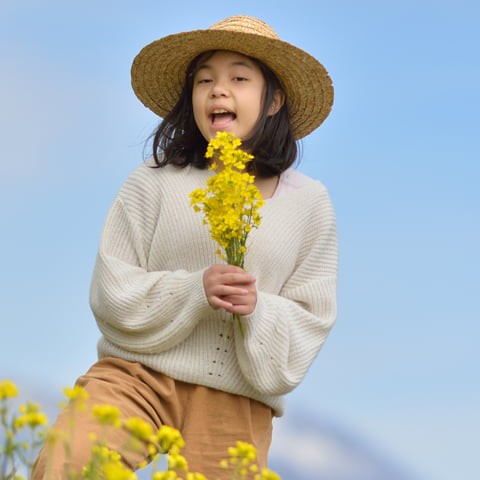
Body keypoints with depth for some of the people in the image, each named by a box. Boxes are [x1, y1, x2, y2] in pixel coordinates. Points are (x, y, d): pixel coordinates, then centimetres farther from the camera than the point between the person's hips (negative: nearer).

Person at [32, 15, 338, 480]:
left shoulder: (309, 202, 5)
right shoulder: (153, 183, 1)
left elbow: (310, 319, 6)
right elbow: (111, 293, -2)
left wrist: (259, 310, -15)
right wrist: (195, 290, -17)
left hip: (236, 402, 2)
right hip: (138, 373, -2)